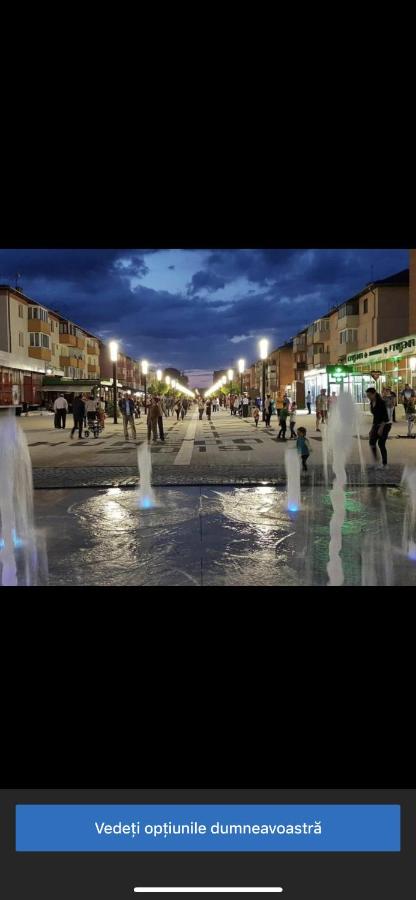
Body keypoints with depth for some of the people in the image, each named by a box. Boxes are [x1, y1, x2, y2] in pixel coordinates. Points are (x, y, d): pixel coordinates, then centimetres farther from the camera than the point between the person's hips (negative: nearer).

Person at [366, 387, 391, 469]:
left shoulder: (381, 402, -17)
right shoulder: (371, 403, 6)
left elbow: (385, 416, -20)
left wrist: (381, 428, -24)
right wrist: (373, 428, 15)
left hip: (385, 425, -7)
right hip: (376, 425, 7)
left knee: (381, 443, -5)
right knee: (371, 441, -4)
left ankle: (384, 463, 6)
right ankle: (375, 460, 7)